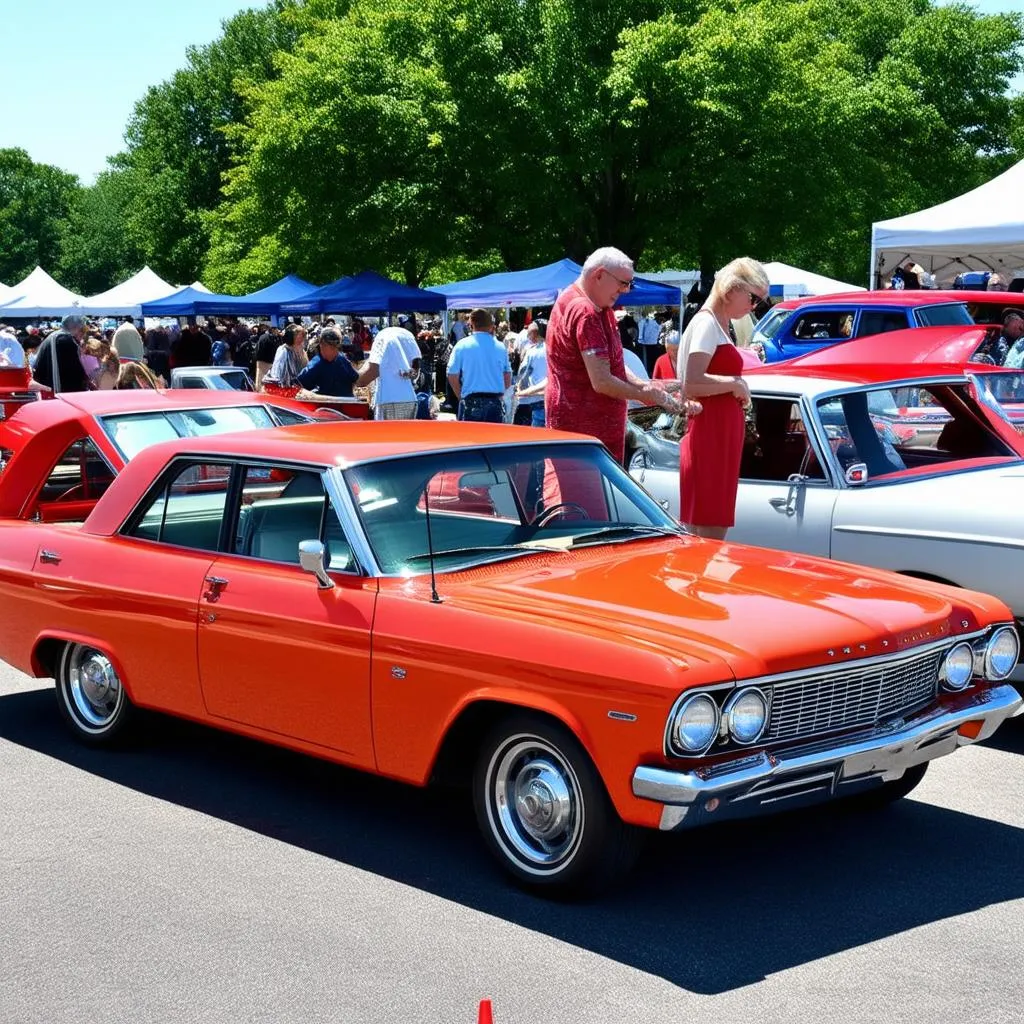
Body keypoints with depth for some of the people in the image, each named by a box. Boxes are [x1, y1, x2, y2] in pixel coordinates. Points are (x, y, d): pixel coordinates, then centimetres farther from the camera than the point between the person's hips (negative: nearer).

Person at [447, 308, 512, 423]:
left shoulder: (462, 346, -2)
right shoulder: (500, 347, 4)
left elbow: (452, 376, -2)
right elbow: (508, 377, 9)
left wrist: (461, 397, 10)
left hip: (471, 401, -2)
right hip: (495, 402, 2)